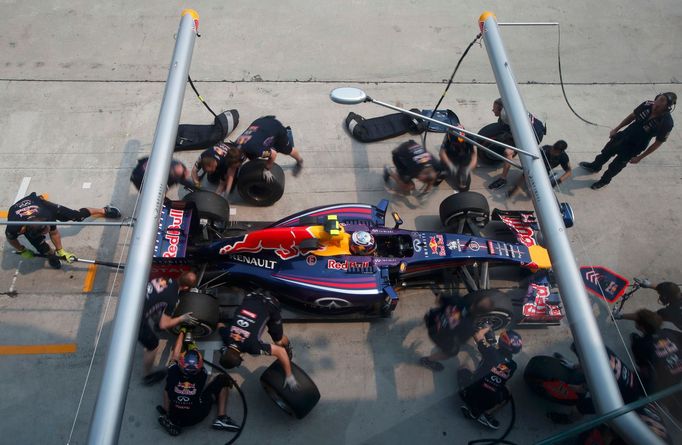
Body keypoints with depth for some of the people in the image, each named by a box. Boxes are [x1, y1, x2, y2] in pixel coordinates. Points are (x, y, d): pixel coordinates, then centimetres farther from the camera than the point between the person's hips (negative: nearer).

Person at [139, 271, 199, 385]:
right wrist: (182, 318, -1)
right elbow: (164, 325, -14)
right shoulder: (172, 298, -22)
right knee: (153, 346, 18)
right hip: (137, 320, -6)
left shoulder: (167, 279, -3)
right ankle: (147, 376, 38)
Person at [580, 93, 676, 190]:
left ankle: (604, 180, 42)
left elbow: (658, 143, -17)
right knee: (606, 152, 24)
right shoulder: (647, 105, -21)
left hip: (634, 147, -4)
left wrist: (640, 157, -12)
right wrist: (616, 129, 3)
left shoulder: (666, 122, -31)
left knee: (617, 164, 14)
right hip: (624, 135, 4)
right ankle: (595, 166, 53)